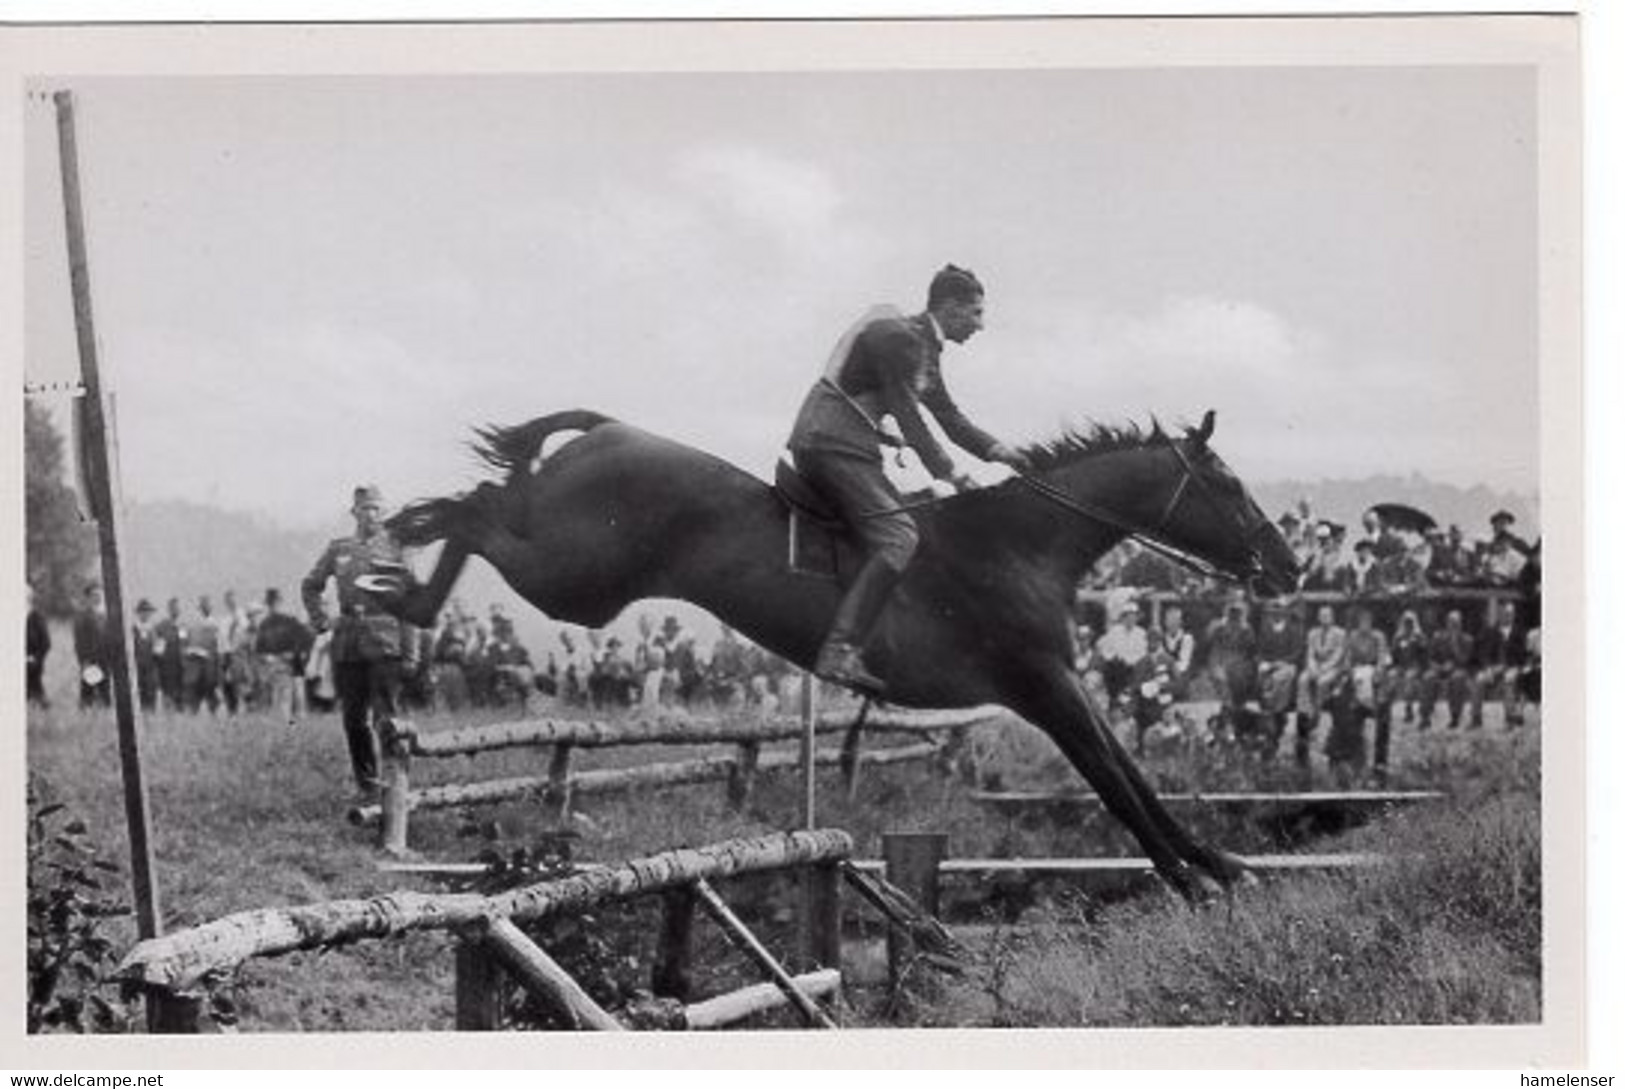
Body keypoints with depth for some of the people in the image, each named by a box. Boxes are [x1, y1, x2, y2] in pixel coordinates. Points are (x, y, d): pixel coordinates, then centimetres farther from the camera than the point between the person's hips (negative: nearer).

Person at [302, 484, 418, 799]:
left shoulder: (394, 546, 2)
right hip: (347, 643, 4)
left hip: (385, 642, -4)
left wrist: (409, 652, -7)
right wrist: (321, 620, 10)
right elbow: (310, 586, 25)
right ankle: (366, 784, 16)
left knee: (387, 716, -7)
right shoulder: (338, 549, 11)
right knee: (354, 719, 7)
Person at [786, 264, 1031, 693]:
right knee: (898, 535, -21)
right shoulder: (898, 337, -12)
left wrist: (995, 450, 12)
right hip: (832, 443, -11)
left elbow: (947, 414, 25)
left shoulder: (926, 348, 19)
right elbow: (908, 416, -14)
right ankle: (841, 652, -33)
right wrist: (949, 473, -10)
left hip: (821, 443, 11)